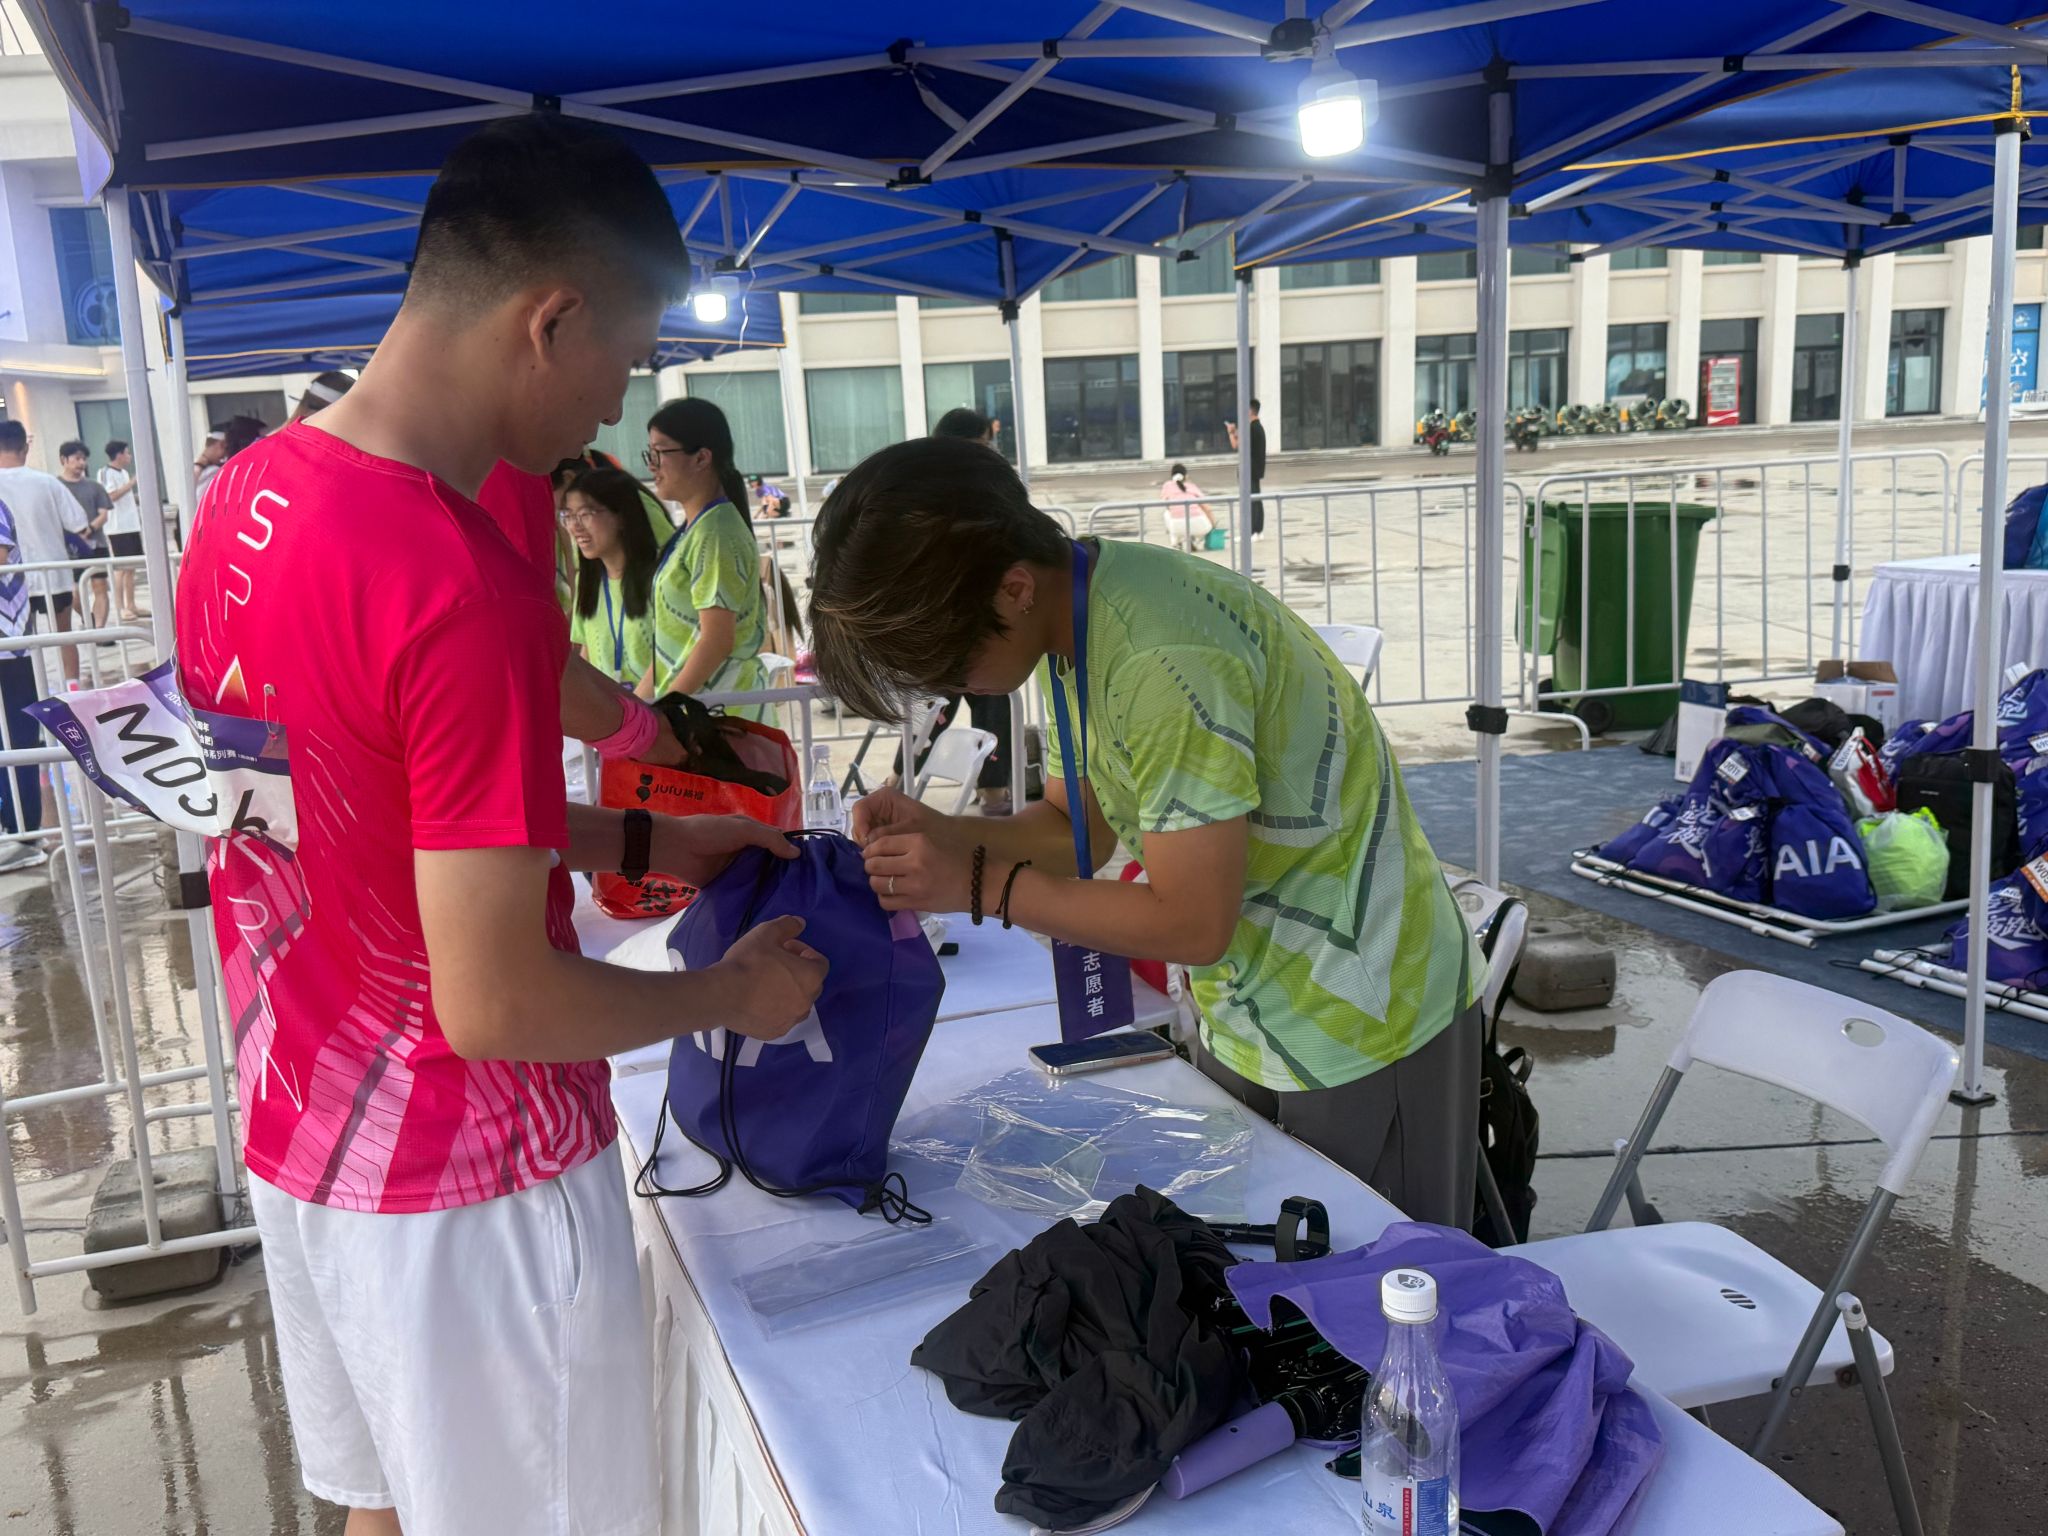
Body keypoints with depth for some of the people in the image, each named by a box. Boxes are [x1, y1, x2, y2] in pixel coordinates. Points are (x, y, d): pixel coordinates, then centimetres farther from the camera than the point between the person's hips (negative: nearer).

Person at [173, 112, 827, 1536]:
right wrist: (733, 994, -10)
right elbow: (495, 1006, -26)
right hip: (467, 1188, -7)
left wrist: (641, 841, 9)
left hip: (301, 1135, 8)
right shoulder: (467, 590, -30)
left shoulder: (243, 497, -2)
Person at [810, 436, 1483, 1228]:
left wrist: (981, 884, -19)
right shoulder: (1077, 618, -2)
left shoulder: (1163, 660, -30)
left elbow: (1192, 922, -25)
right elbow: (1077, 825, 7)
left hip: (1361, 1027, -8)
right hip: (1253, 1017, 8)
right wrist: (943, 835, -10)